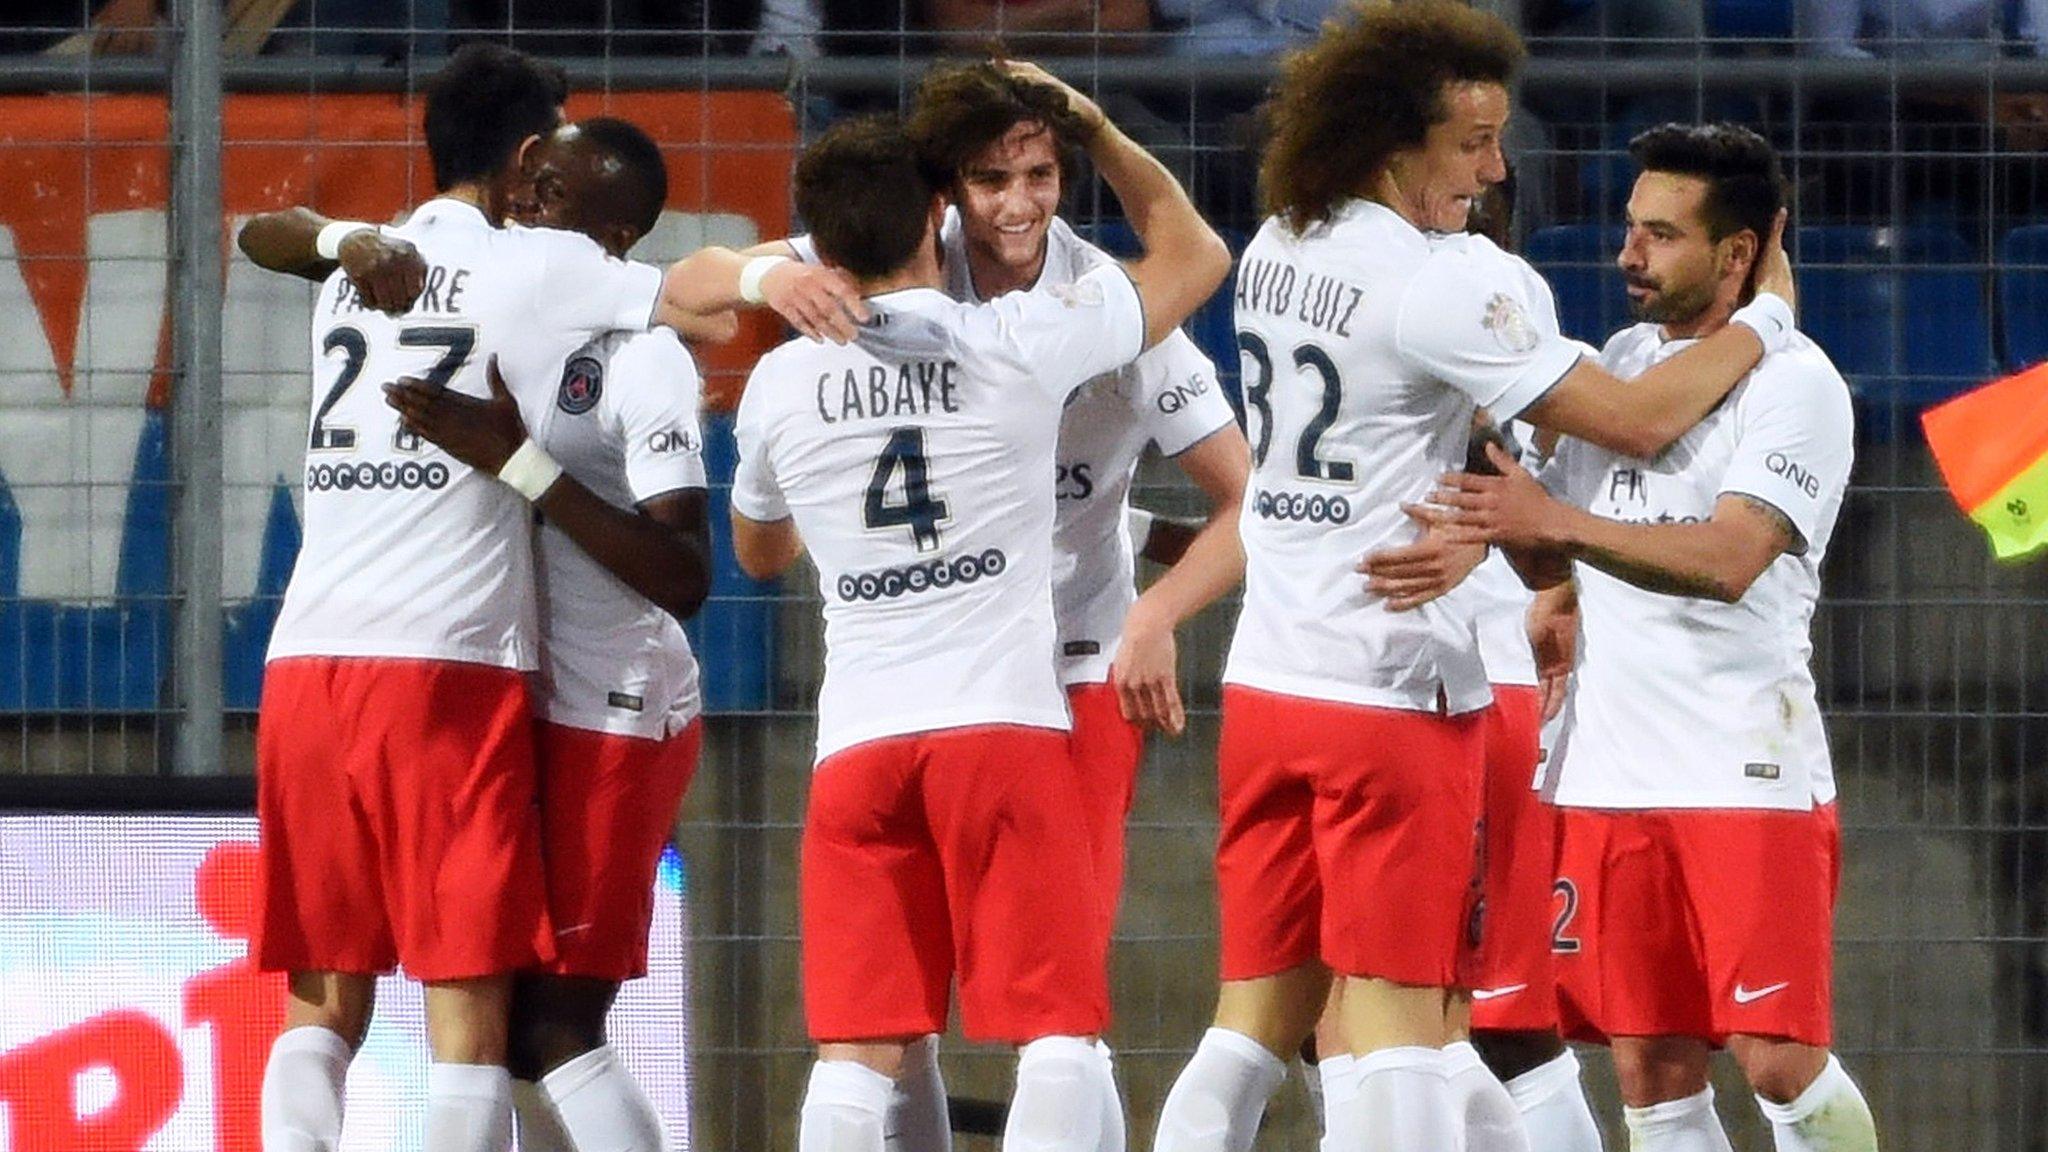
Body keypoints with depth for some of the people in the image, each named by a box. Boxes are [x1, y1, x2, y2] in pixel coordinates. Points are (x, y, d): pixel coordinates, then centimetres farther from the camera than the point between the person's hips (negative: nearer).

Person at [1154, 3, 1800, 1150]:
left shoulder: (1276, 256, 9)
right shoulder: (1439, 285, -15)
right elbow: (1639, 418, -12)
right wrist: (1765, 319, 3)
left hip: (1268, 680, 7)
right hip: (1389, 690, -7)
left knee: (1257, 1020, 8)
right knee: (1400, 1023, -4)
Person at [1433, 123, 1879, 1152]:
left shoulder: (1795, 385, -8)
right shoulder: (1621, 361, 15)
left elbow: (1730, 559, -22)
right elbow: (1551, 562, 18)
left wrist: (1555, 519, -30)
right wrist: (1503, 501, -3)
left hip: (1748, 774, -6)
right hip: (1611, 774, 6)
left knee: (1778, 1059, -11)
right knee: (1650, 1069, 4)